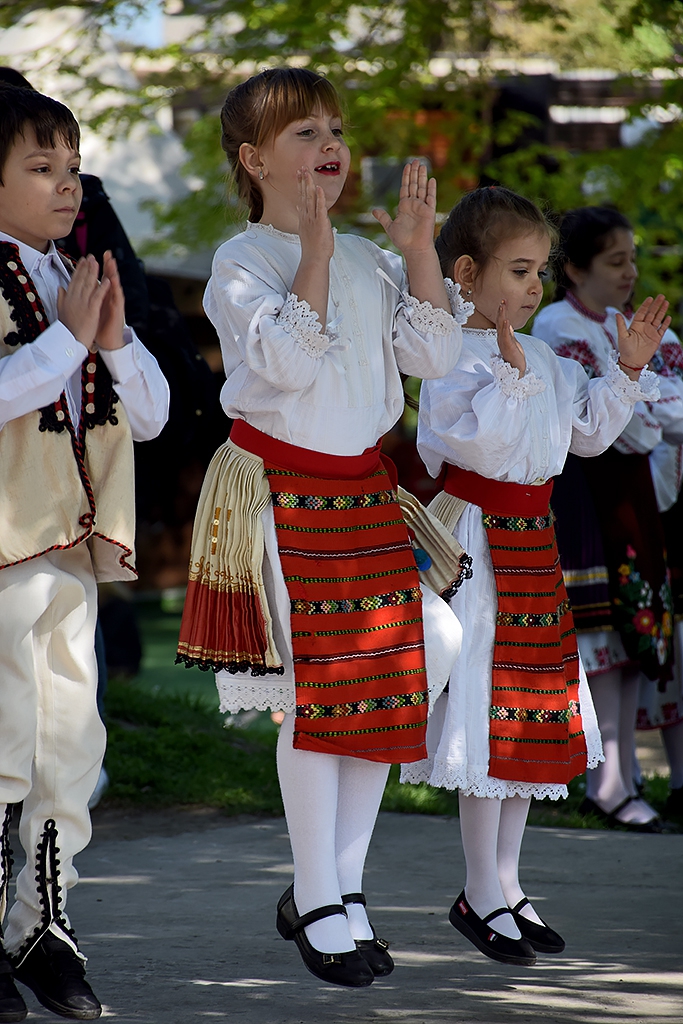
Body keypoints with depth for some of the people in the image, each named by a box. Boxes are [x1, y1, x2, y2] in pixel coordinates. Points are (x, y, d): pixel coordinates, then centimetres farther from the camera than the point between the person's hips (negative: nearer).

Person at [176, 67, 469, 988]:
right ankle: (317, 902, 6)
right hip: (280, 492, -6)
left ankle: (343, 885, 15)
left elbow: (432, 354, 3)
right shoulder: (242, 263, -8)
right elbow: (287, 360, -22)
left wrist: (419, 249, -4)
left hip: (364, 490, 6)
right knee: (316, 692, -5)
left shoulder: (366, 261, 10)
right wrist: (314, 252, -24)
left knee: (386, 684, 4)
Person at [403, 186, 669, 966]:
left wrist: (628, 371, 12)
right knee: (488, 713, -6)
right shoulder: (455, 357, -13)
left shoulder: (544, 360, 13)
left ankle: (504, 885, 21)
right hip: (477, 538, -8)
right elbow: (472, 440, -25)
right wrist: (508, 371, -32)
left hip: (531, 540, 9)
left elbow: (589, 431, 21)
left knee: (532, 716, 11)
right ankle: (482, 896, 3)